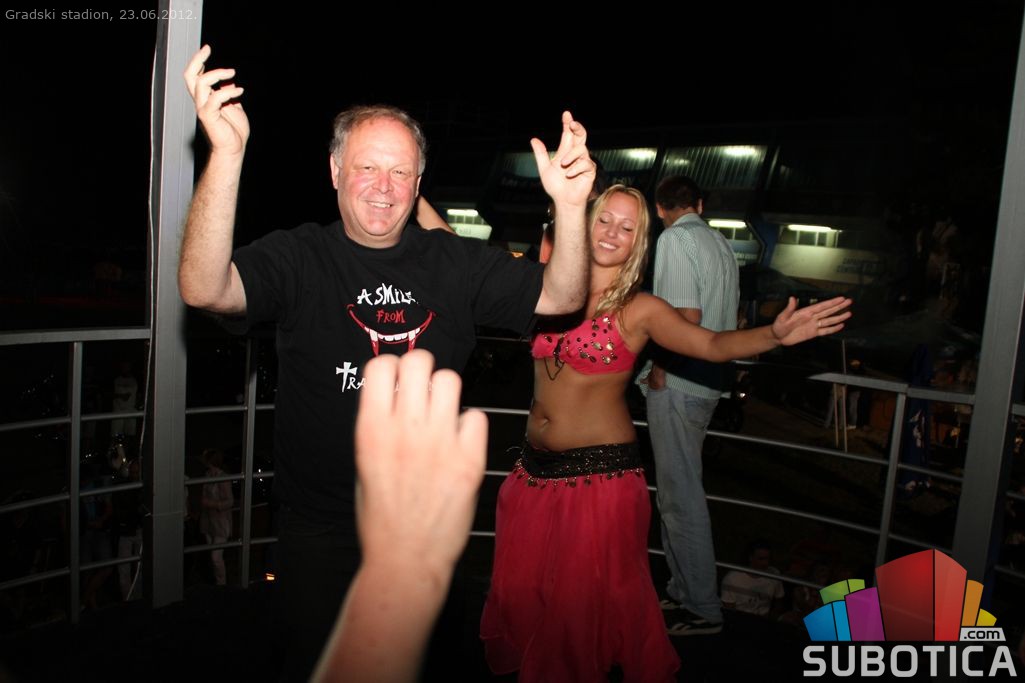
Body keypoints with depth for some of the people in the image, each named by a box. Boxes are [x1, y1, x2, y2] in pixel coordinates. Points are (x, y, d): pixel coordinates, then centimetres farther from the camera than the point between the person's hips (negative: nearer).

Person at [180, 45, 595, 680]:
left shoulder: (455, 262, -3)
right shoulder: (298, 257, -11)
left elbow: (561, 296, -7)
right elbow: (205, 289, -28)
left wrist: (570, 206, -26)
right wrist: (227, 154, -40)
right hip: (320, 526, -2)